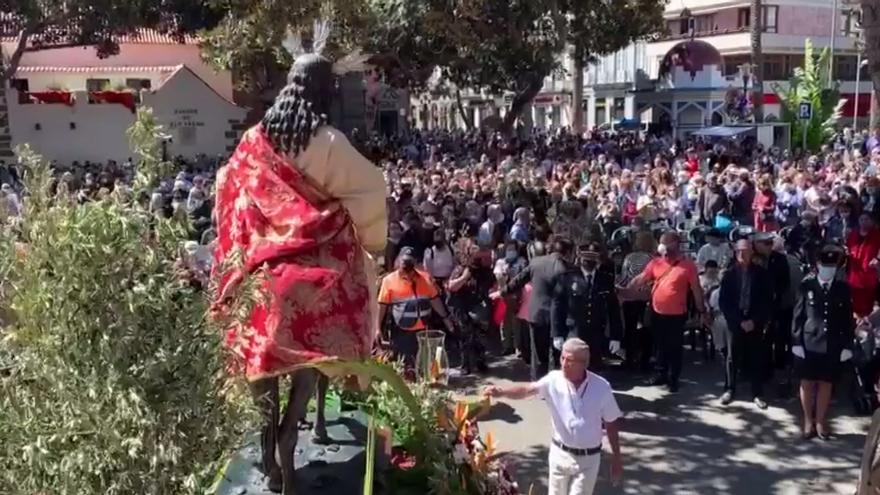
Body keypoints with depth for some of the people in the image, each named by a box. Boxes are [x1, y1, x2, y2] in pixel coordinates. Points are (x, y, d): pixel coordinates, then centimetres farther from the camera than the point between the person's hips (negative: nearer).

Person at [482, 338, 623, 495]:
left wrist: (617, 458, 1)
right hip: (560, 454, 2)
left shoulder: (601, 387, -13)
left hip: (588, 459, -2)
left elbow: (611, 424, -3)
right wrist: (501, 391, -43)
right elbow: (527, 390, -24)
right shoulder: (554, 380, -12)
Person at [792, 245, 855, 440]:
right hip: (808, 343, -1)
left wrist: (847, 345, -1)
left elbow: (847, 319, 3)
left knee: (825, 384, 10)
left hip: (832, 346, 1)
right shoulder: (807, 285, -4)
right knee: (807, 383, 6)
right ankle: (808, 421, 20)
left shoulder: (843, 288, 1)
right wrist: (796, 341, -6)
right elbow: (798, 315, -2)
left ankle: (821, 421, 23)